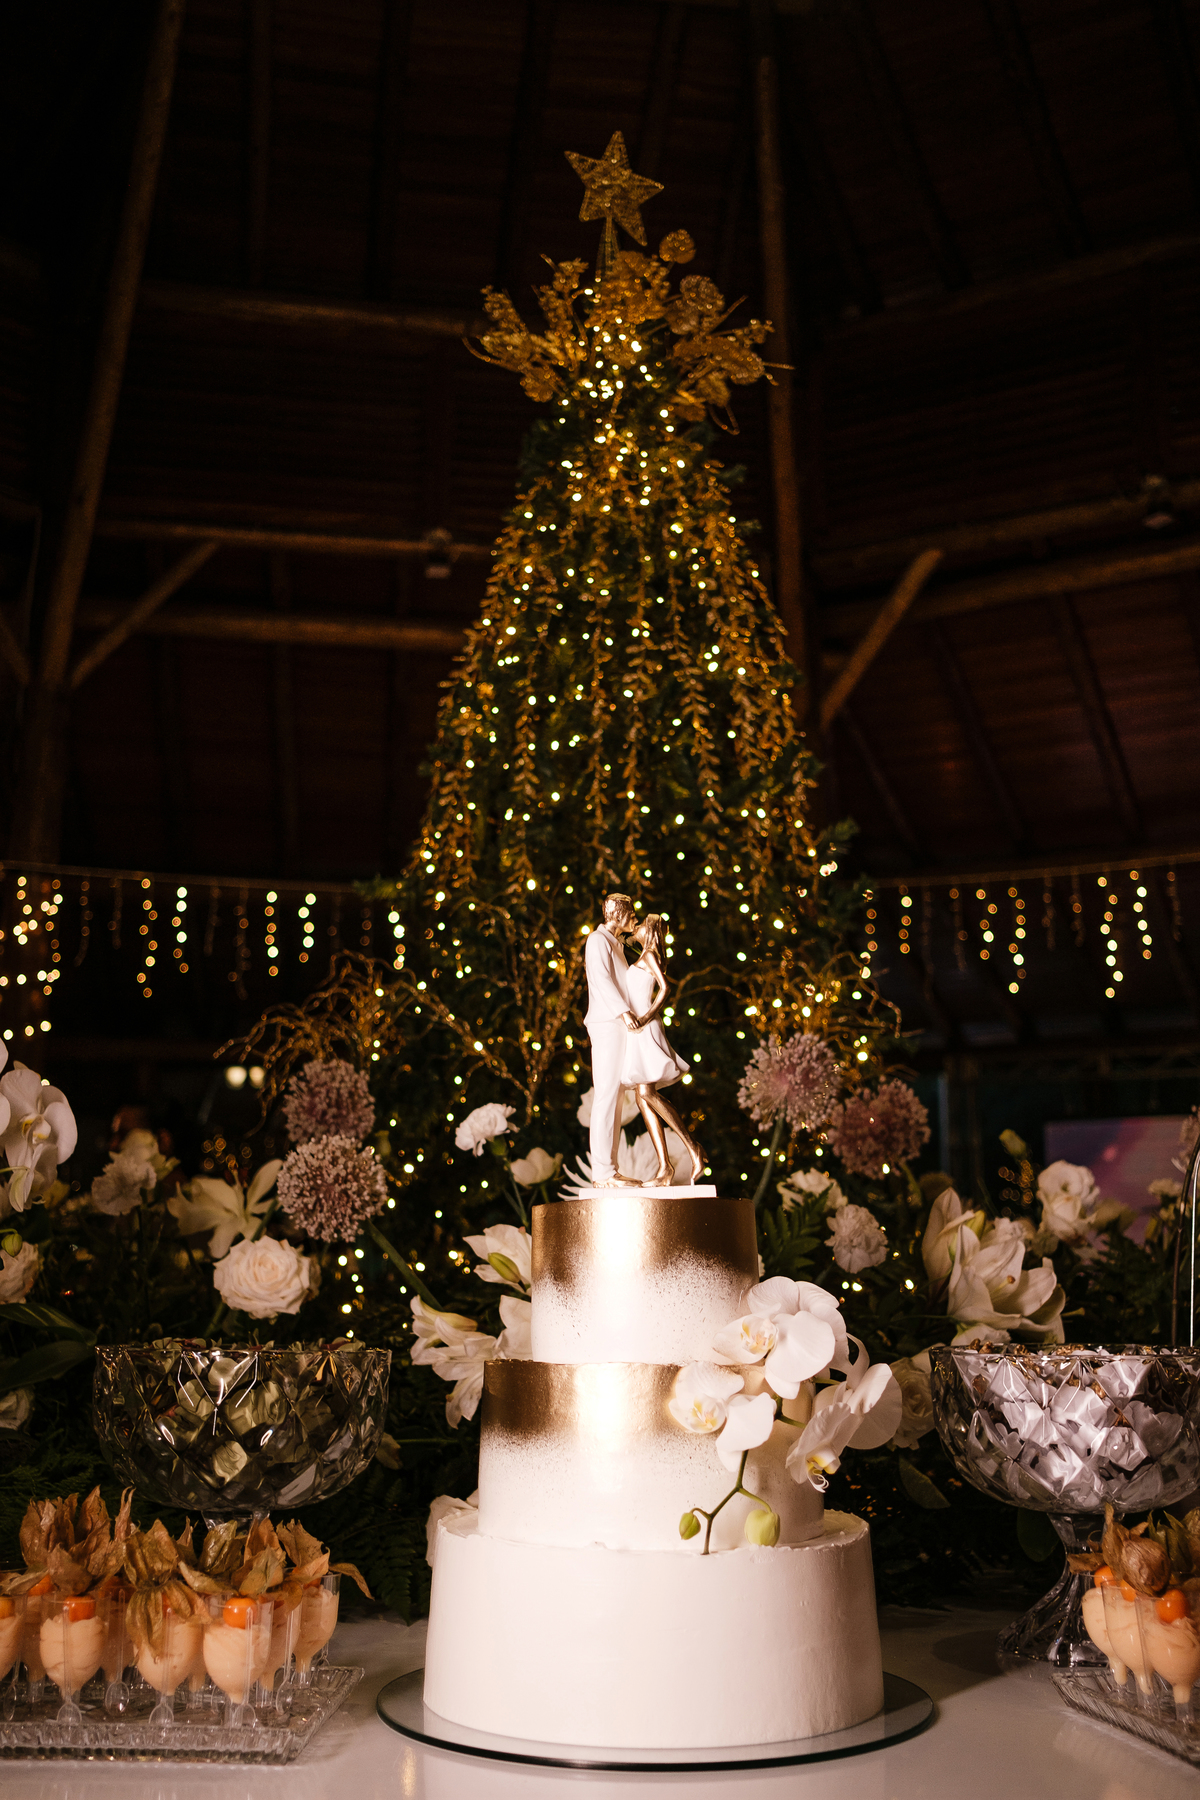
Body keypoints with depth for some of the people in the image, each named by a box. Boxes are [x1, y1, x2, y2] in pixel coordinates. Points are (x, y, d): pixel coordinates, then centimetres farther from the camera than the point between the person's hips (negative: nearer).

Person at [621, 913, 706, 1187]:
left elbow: (665, 987, -17)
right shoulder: (645, 960, 23)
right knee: (644, 1099, -1)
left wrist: (647, 1017, -21)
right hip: (638, 1033, 9)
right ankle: (665, 1169, -7)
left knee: (648, 1093, -21)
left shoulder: (649, 955, -3)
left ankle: (693, 1148, -17)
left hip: (644, 1031, -9)